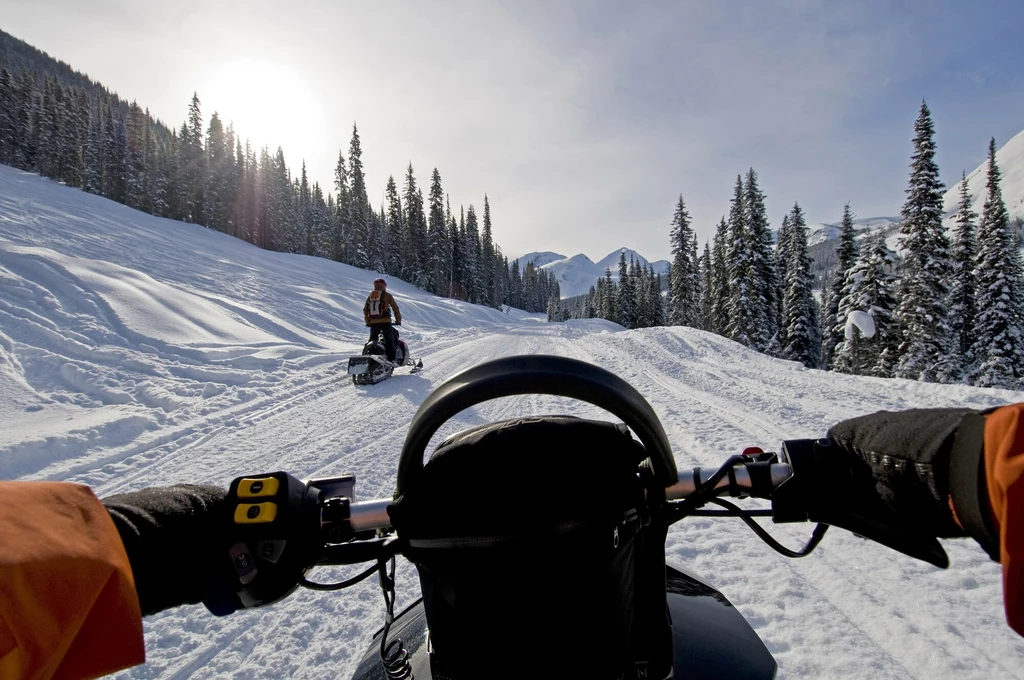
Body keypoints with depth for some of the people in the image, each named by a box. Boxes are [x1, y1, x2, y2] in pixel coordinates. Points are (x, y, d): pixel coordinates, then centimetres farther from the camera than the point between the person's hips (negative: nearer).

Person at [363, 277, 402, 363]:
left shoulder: (370, 296, 15)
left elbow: (365, 310, 17)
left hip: (373, 323, 4)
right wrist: (398, 320, 10)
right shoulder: (387, 295, 1)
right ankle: (391, 359, -10)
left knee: (372, 341, 14)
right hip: (385, 322, -4)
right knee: (389, 341, -2)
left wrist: (368, 322, 24)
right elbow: (395, 308, 1)